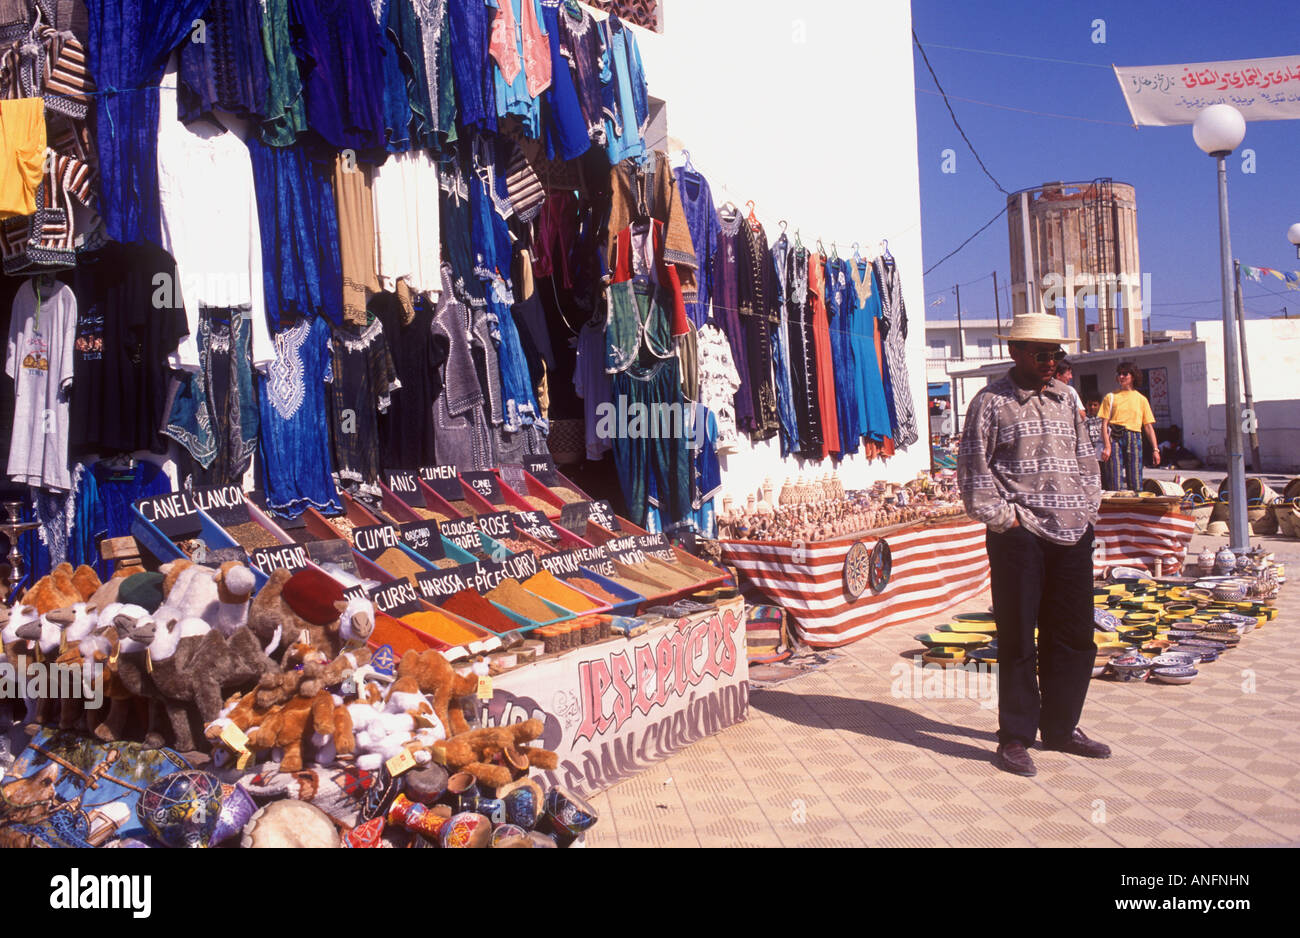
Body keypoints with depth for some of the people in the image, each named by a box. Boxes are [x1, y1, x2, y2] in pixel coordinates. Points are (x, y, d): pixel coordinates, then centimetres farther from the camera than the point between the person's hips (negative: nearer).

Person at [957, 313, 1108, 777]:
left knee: (1074, 635, 10)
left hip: (1073, 534, 6)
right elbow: (973, 468, -5)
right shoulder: (991, 402, -2)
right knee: (1018, 639, 0)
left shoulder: (1065, 399, 16)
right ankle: (1014, 738, 11)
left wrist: (1088, 505, 11)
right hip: (1020, 536, -6)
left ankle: (1061, 727, 26)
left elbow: (1085, 457, 22)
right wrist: (1003, 517, -10)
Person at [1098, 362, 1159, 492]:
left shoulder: (1141, 399, 14)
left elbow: (1149, 426, 12)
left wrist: (1155, 449, 3)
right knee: (1115, 482, -8)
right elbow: (1105, 424, 2)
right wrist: (1107, 446, -10)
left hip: (1134, 438, 1)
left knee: (1135, 479, -2)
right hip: (1115, 438, -1)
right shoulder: (1111, 397, 10)